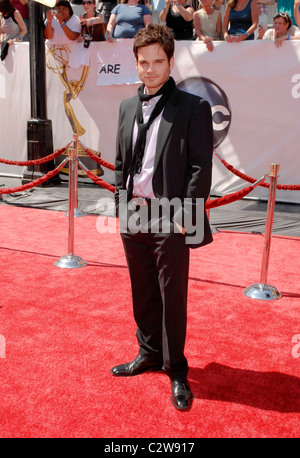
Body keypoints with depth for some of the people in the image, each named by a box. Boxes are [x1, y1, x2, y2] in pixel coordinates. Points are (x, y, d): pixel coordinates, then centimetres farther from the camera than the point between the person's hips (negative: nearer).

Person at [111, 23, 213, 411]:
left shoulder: (193, 107, -6)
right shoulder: (127, 107, 12)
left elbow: (200, 167, -9)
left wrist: (184, 216, -14)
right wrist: (121, 205, 9)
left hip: (169, 219, -5)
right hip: (133, 216, 6)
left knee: (173, 298, 3)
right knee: (143, 294, 17)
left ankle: (176, 372, 18)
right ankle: (150, 354, 35)